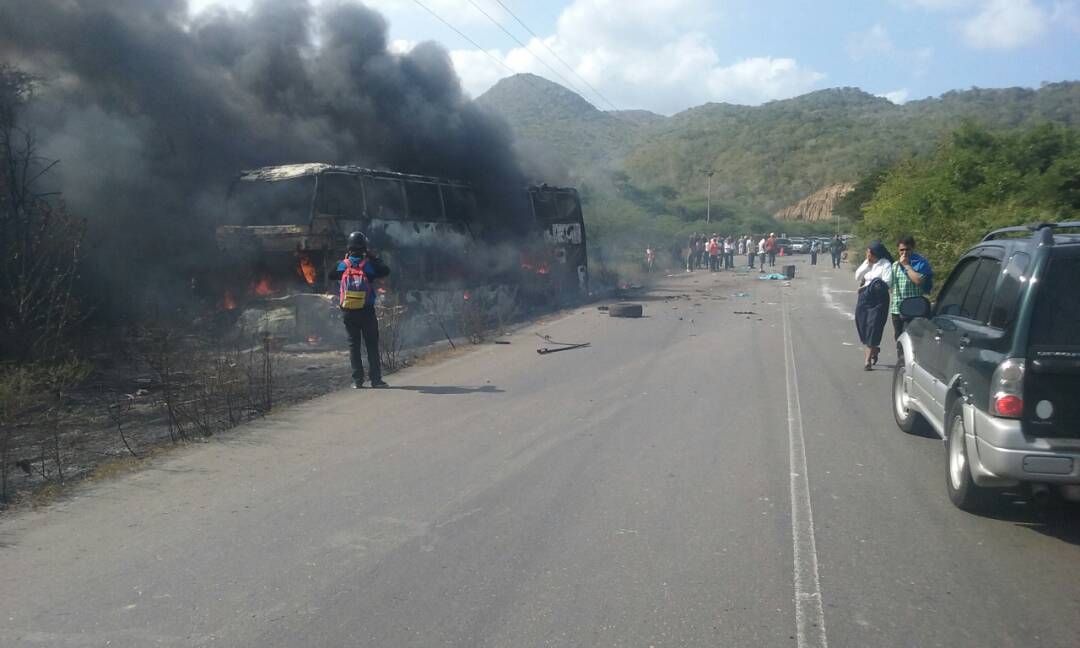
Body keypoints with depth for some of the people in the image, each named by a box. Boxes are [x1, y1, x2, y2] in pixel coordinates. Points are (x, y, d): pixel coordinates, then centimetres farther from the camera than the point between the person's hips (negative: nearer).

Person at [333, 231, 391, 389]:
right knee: (372, 345, 6)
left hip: (348, 312, 2)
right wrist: (375, 257, 11)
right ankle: (375, 378, 3)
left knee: (353, 345, 9)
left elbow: (331, 275, 14)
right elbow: (386, 271, 4)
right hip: (367, 311, -2)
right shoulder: (369, 265, -8)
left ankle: (357, 380, 6)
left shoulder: (342, 265, -4)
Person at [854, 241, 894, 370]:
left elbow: (887, 283, -16)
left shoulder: (885, 265, -8)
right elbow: (857, 277, 5)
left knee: (873, 328, -7)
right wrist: (866, 264, -5)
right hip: (864, 298, 6)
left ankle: (867, 360, -6)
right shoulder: (866, 263, 11)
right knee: (863, 327, 7)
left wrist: (867, 286, -10)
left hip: (878, 300, -6)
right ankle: (874, 350, 32)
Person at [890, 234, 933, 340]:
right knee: (899, 339, 13)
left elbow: (919, 280, -20)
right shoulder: (895, 265, 17)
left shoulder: (920, 262, -5)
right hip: (896, 310, 7)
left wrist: (906, 265, -13)